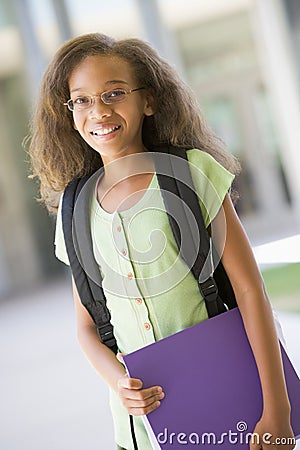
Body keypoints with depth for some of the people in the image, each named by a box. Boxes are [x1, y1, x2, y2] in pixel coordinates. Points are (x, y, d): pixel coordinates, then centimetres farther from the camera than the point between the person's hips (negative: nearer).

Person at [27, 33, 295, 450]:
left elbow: (250, 291, -11)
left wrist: (276, 411, -16)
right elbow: (87, 325, 8)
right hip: (144, 408, 3)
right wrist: (117, 382, -12)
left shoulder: (193, 172, -8)